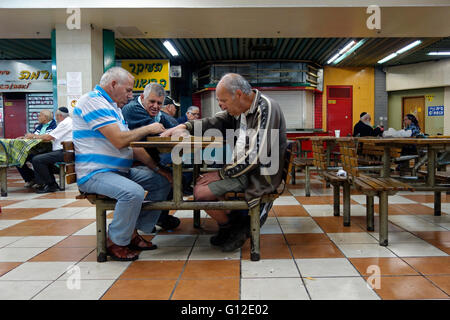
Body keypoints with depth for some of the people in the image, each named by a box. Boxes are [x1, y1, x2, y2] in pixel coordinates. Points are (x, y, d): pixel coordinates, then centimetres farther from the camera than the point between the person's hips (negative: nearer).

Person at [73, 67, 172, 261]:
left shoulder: (114, 107, 20)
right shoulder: (94, 101, -12)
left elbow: (131, 145, 16)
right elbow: (119, 140, -23)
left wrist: (157, 168, 6)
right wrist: (148, 129, -9)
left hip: (120, 170, 10)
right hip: (94, 173, -10)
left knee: (162, 181, 6)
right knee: (133, 192, -34)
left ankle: (133, 232, 9)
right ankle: (115, 242, -10)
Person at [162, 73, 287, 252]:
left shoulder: (266, 108, -21)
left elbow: (255, 155, -25)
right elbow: (216, 122, 15)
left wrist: (222, 173, -17)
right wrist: (184, 127, 0)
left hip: (260, 175, -9)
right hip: (243, 168, 9)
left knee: (201, 192, -15)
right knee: (200, 181, 13)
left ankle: (235, 227, 7)